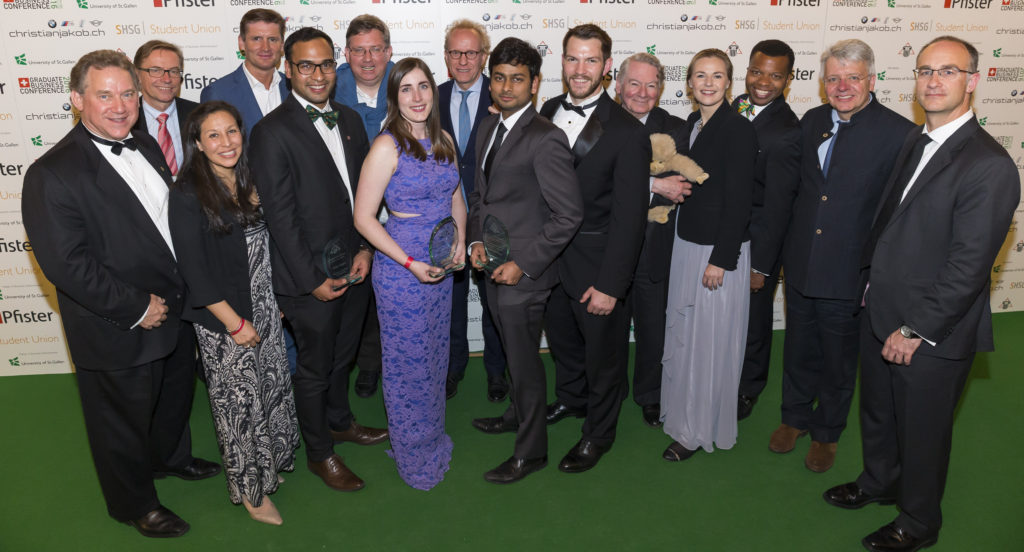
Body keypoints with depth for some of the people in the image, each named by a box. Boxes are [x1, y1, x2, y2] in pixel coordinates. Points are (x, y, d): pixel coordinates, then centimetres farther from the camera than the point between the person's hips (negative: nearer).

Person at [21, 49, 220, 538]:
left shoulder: (145, 145, 2)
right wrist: (137, 308, -20)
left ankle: (169, 456, 57)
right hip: (118, 333, -7)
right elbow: (66, 264, -24)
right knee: (123, 421, 15)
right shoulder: (52, 175, -21)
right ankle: (136, 503, 40)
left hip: (174, 311, 7)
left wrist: (181, 291, 4)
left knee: (176, 395, 28)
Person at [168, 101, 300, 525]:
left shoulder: (249, 180, 4)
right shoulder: (188, 194, -16)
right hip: (223, 319, -6)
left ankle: (270, 458, 41)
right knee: (239, 400, 8)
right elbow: (193, 269, -16)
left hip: (264, 308, 6)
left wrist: (276, 299, 10)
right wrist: (234, 322, -16)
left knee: (272, 386, 17)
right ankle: (250, 488, 28)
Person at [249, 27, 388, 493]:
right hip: (309, 277, -6)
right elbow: (280, 214, -17)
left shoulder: (350, 120, 6)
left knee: (342, 354, 24)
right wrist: (313, 279, -17)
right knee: (314, 368, 11)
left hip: (354, 267, 6)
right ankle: (319, 452, 31)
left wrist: (365, 248, -1)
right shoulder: (272, 132, -16)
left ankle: (339, 421, 47)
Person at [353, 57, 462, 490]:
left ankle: (433, 439, 42)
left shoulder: (443, 141, 4)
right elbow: (364, 217, -15)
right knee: (409, 363, 7)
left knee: (436, 357, 19)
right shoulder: (386, 147, -16)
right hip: (401, 269, -6)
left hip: (441, 267, 7)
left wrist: (460, 240, 1)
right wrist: (410, 263, -20)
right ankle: (415, 458, 28)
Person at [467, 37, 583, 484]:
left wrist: (524, 264, -20)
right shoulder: (488, 129, 8)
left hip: (523, 273, -8)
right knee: (513, 350, 24)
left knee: (524, 359, 5)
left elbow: (569, 213, -19)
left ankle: (531, 451, 23)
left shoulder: (545, 139, -18)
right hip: (494, 267, 8)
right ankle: (519, 414, 47)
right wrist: (476, 239, 1)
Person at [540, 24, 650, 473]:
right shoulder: (549, 111, 1)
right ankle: (570, 398, 53)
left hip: (596, 266, -6)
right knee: (561, 338, 26)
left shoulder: (628, 132, -17)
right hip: (550, 257, 6)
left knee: (602, 352, 13)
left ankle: (599, 432, 36)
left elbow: (629, 217, -18)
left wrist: (610, 284, -20)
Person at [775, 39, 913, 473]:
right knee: (798, 351, 20)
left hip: (848, 274, -4)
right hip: (800, 268, 4)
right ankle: (796, 417, 42)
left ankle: (827, 432, 37)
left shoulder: (899, 133, -13)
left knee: (838, 361, 15)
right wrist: (786, 250, 7)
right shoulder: (811, 121, 3)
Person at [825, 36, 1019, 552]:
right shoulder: (913, 142, 6)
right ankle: (879, 482, 50)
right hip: (880, 315, 7)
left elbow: (969, 266, -22)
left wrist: (916, 331, -19)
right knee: (877, 413, 25)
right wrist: (870, 281, 11)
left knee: (922, 432, 13)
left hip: (932, 334, -7)